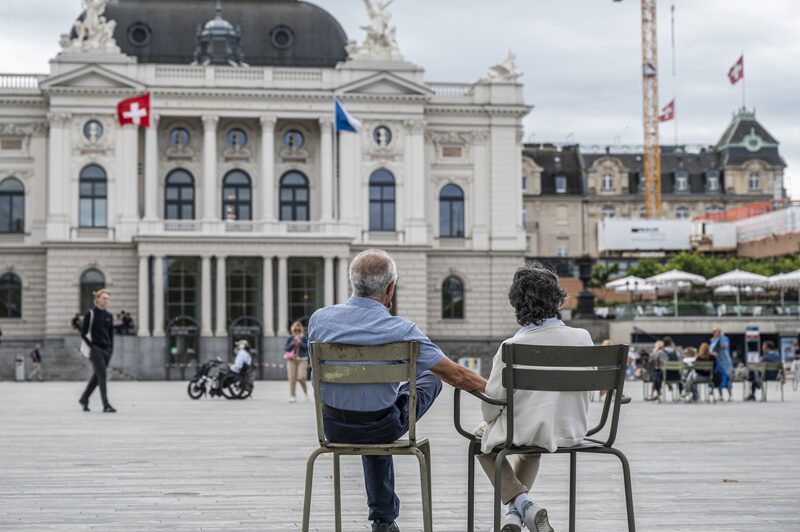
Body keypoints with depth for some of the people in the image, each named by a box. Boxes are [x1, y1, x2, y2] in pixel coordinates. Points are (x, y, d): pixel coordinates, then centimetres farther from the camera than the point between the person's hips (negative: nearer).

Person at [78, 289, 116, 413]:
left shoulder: (109, 315, 11)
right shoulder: (90, 314, -4)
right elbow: (83, 333, -3)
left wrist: (111, 348, 8)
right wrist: (91, 346, -10)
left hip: (107, 350, 6)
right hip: (96, 350, -6)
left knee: (97, 376, 12)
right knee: (102, 376, -13)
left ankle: (84, 399, 29)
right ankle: (106, 405, -15)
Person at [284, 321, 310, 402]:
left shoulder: (304, 338, 5)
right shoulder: (290, 338, 8)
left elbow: (307, 347, -5)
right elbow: (285, 348, 2)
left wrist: (300, 343, -14)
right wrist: (292, 344, -11)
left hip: (302, 360, -2)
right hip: (292, 360, 2)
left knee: (301, 378, -11)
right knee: (292, 378, -4)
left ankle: (306, 392, 16)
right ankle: (292, 396, 3)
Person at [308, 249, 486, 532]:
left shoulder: (320, 318, -11)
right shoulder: (400, 330, -22)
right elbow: (454, 374, -16)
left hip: (334, 427, 4)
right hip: (383, 428, -3)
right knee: (431, 378, 23)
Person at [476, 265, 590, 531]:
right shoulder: (582, 338, -8)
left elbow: (492, 402, -13)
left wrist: (489, 421, 10)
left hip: (523, 432, -5)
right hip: (573, 432, 5)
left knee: (483, 434, 28)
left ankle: (520, 504, 11)